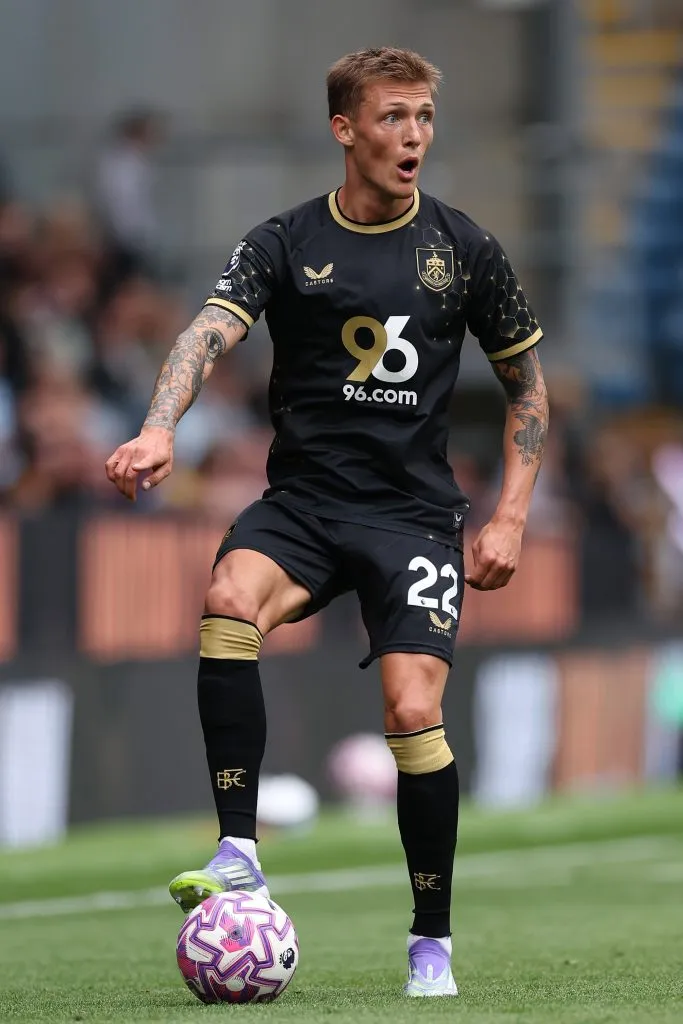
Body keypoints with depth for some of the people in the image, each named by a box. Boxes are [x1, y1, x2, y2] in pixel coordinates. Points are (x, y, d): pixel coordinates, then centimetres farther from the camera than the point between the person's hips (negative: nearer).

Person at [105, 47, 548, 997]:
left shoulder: (464, 249, 3)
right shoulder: (285, 244, 0)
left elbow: (527, 386, 13)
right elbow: (210, 332, -16)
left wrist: (511, 518, 4)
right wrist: (160, 430, -36)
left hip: (414, 510, 0)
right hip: (302, 500, 0)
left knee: (414, 714, -16)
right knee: (230, 598, -32)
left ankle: (432, 942, 3)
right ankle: (239, 852, -26)